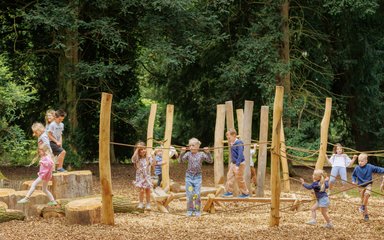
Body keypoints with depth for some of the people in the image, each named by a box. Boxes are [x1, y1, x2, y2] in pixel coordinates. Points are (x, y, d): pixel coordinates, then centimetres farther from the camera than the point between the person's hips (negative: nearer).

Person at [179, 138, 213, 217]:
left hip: (198, 176, -1)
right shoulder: (188, 154, -1)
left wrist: (208, 153, -18)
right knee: (189, 195, 0)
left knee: (197, 195, -4)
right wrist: (182, 152, -24)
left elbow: (210, 161, -5)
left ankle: (197, 211, 7)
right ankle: (190, 210, 13)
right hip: (189, 176, 1)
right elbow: (181, 160, -10)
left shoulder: (201, 154, -1)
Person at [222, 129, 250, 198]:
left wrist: (237, 165, -27)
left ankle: (245, 193, 11)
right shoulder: (232, 143, 8)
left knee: (240, 179, -1)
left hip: (239, 164, -9)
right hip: (233, 163, 9)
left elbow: (240, 155, -23)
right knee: (229, 177, 6)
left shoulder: (239, 143, -18)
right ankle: (229, 192, 13)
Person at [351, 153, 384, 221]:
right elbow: (354, 175, 10)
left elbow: (378, 169, -9)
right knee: (363, 200, 5)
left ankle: (363, 206, -7)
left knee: (367, 194, -31)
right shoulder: (357, 168, -5)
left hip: (368, 185, -2)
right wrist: (353, 181, -6)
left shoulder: (370, 167, -10)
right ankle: (365, 214, 16)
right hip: (361, 186, 2)